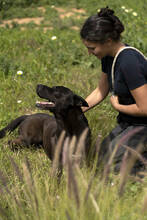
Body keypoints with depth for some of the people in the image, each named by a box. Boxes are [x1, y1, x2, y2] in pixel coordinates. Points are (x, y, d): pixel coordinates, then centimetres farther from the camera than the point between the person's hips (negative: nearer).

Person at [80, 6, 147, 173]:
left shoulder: (129, 62, -29)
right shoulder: (109, 57, 0)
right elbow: (100, 92, 14)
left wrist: (117, 106, -10)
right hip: (127, 122, 9)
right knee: (102, 156, 7)